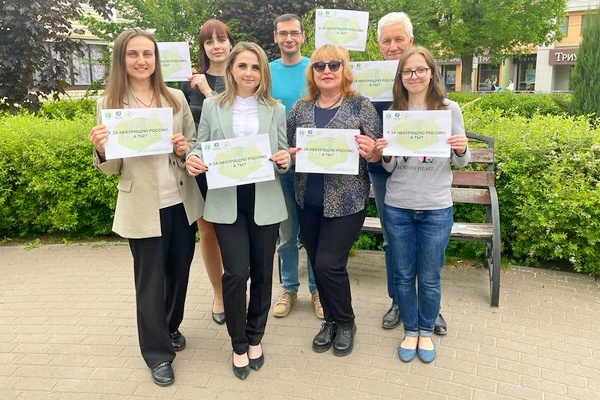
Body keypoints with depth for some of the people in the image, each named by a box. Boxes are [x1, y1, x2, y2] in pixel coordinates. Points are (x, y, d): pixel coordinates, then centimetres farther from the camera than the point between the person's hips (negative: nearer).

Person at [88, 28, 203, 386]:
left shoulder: (176, 98, 2)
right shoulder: (109, 104, -3)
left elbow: (196, 145, 10)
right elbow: (110, 167, -1)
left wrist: (185, 149, -13)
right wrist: (100, 149, -23)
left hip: (182, 202, 3)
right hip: (142, 208, -2)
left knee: (179, 272, 17)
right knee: (150, 281, 9)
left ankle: (171, 327, 43)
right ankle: (158, 353, 26)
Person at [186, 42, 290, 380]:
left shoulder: (276, 109, 7)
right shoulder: (212, 106, 5)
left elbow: (284, 157, 7)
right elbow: (201, 148, 5)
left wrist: (285, 160, -15)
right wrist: (193, 160, -17)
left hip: (265, 201, 1)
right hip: (227, 201, -1)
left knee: (262, 273, 9)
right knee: (236, 273, -4)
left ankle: (255, 338, 32)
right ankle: (239, 345, 19)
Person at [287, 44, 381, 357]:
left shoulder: (361, 105, -4)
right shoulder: (300, 108, 6)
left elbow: (376, 153, -2)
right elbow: (287, 150, 13)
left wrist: (370, 152, -24)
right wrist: (291, 154, -9)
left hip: (346, 201, -4)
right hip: (308, 201, 4)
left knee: (329, 264, -5)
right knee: (317, 264, 12)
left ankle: (345, 322, 22)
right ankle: (330, 320, 35)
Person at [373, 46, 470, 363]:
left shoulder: (449, 110, -2)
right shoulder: (394, 112, 2)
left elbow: (461, 162, 3)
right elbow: (390, 167, 4)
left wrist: (462, 150, -18)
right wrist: (384, 154, -17)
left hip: (436, 209, -1)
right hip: (397, 207, 2)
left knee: (430, 278, 10)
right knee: (403, 275, 12)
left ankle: (426, 331, 32)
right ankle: (410, 331, 32)